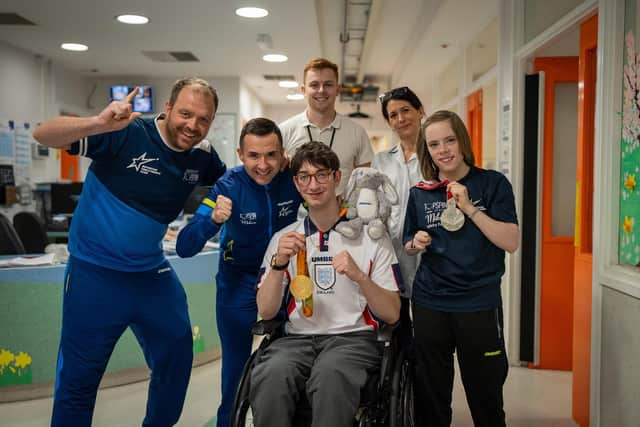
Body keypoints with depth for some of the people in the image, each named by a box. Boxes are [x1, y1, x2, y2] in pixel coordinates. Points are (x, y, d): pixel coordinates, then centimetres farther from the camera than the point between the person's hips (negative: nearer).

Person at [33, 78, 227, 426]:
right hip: (95, 274, -6)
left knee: (177, 358, 18)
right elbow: (43, 135, -24)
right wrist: (100, 123, -43)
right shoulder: (127, 134, -18)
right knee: (78, 377, 3)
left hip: (153, 274, 6)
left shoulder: (202, 155, 0)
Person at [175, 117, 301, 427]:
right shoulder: (228, 187, -24)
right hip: (239, 282, -2)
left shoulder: (293, 178, -19)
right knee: (237, 366, 8)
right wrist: (214, 218, -47)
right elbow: (185, 248, -29)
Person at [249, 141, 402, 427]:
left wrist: (359, 276, -17)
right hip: (298, 337, 2)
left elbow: (392, 315, 0)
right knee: (271, 373, -32)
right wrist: (279, 263, -13)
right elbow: (266, 312, 4)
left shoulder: (371, 235, 5)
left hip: (353, 337, -2)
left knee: (330, 373, -36)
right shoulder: (284, 238, 12)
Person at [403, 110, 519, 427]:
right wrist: (415, 244, -6)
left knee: (486, 398, 9)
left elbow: (511, 242, -11)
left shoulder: (492, 184, -3)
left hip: (480, 304, -2)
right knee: (430, 397, 12)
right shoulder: (420, 193, 6)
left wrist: (469, 208, -18)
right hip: (429, 305, 3)